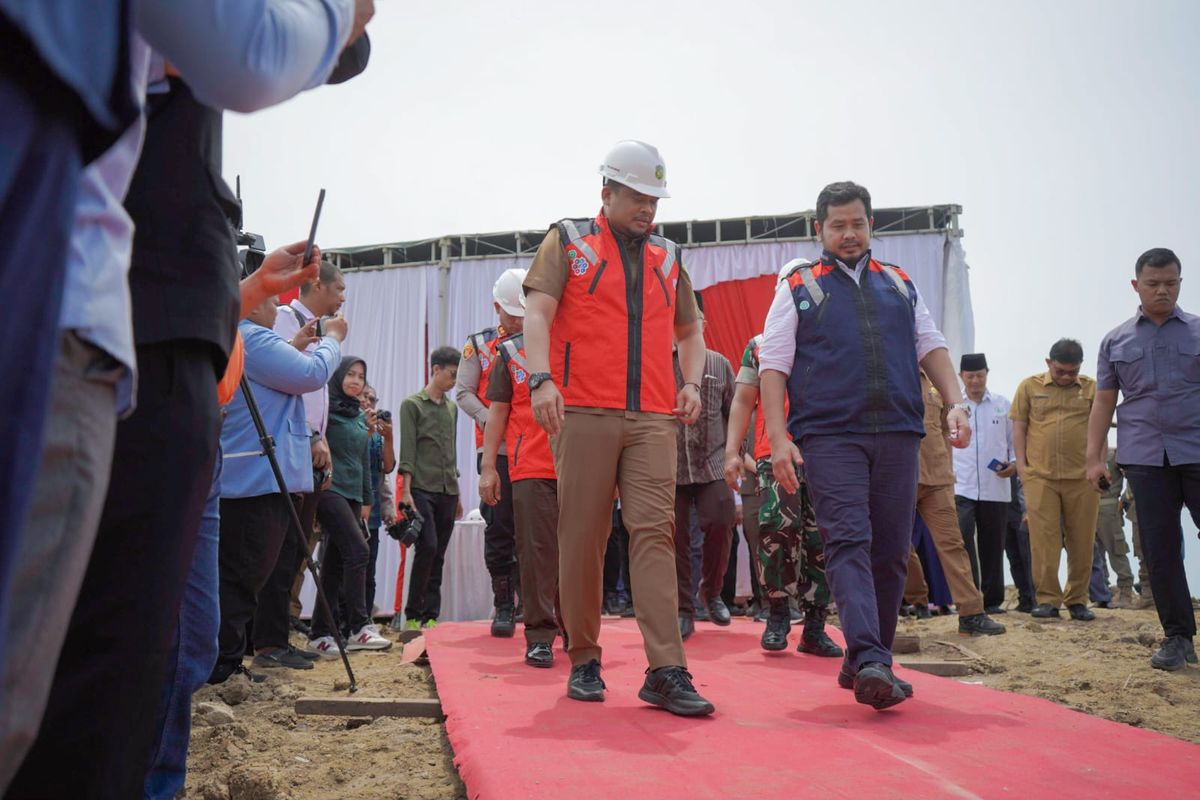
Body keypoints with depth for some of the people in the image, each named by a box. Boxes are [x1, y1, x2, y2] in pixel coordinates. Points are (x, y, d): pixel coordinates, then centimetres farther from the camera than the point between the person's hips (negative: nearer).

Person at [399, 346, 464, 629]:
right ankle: (412, 614, -4)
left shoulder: (452, 407, 18)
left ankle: (431, 616, 8)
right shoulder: (412, 404, 1)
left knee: (438, 555, 4)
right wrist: (406, 492, -12)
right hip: (422, 489, -5)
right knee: (427, 547, -15)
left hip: (447, 491, 6)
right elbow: (407, 451, -5)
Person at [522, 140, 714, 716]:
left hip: (652, 419, 3)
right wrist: (541, 379, -19)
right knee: (582, 536, 1)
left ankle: (667, 672, -7)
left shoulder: (667, 257, 21)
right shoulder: (567, 241, 9)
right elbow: (537, 313, -2)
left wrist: (691, 381, 8)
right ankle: (584, 660, 15)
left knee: (654, 532, -6)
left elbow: (690, 331, 28)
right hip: (583, 413, -3)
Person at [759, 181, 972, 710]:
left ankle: (863, 663, 15)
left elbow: (931, 347, 20)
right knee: (849, 543, -15)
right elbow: (773, 365, 2)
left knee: (891, 552, 4)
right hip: (829, 434, -4)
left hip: (897, 435, 4)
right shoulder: (798, 289, 9)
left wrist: (954, 403, 2)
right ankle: (870, 662, -22)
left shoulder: (899, 284, 21)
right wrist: (778, 438, -9)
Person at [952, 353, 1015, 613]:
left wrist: (1015, 464, -6)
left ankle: (992, 599, 19)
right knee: (962, 541, -14)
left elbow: (1015, 440, 11)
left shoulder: (1003, 404, 8)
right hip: (960, 487, -1)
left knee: (992, 545, 8)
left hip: (996, 487, 2)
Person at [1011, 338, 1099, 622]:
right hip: (1040, 476, -1)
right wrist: (1021, 465, 0)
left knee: (1081, 542, 5)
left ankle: (1078, 601, 17)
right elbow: (1019, 426, 7)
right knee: (1043, 540, -1)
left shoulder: (1092, 389, 7)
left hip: (1082, 477, 1)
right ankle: (1048, 600, 5)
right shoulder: (1029, 386, 6)